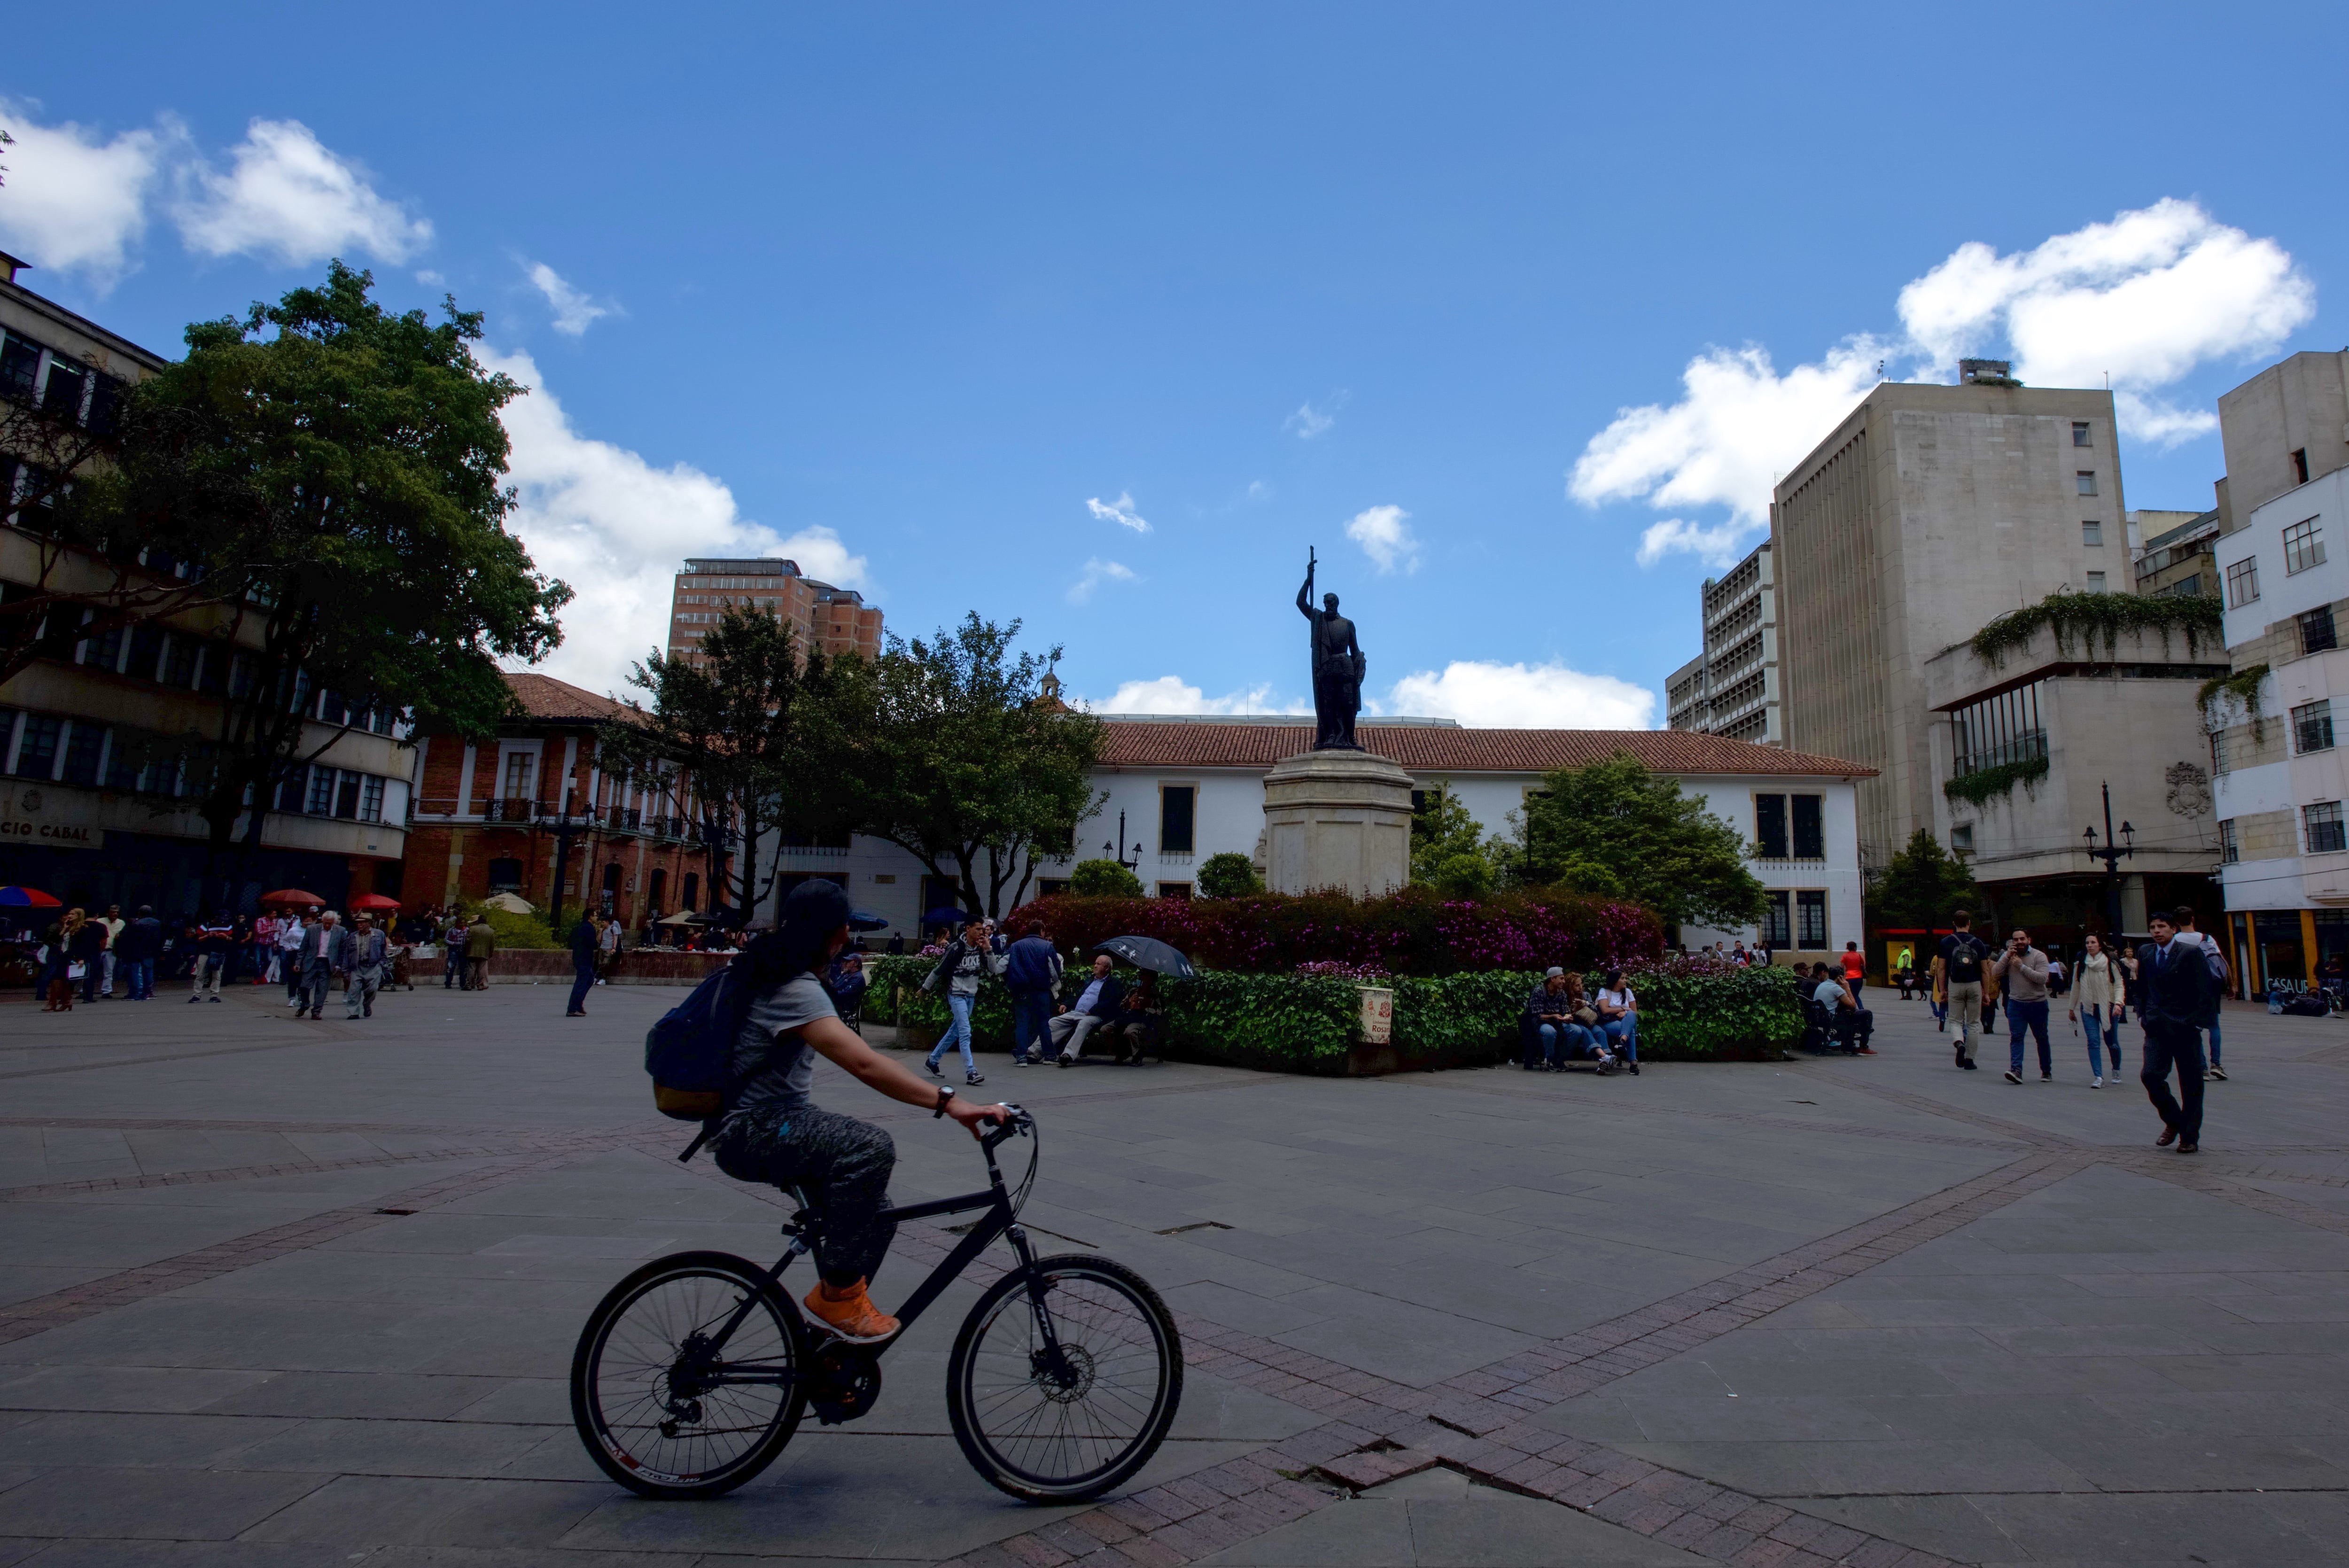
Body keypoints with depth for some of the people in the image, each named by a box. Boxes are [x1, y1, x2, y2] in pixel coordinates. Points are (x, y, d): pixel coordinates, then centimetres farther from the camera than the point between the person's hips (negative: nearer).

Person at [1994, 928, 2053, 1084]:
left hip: (2038, 1004, -1)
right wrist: (2007, 956, -14)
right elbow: (1995, 972, -6)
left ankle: (2047, 1072, 25)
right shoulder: (2008, 956, 5)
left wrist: (2022, 966, -20)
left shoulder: (2039, 956, -6)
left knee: (2042, 1039, 12)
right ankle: (2016, 1070, -18)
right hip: (2016, 1003, 2)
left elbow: (2042, 978, -18)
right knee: (2016, 1037, -10)